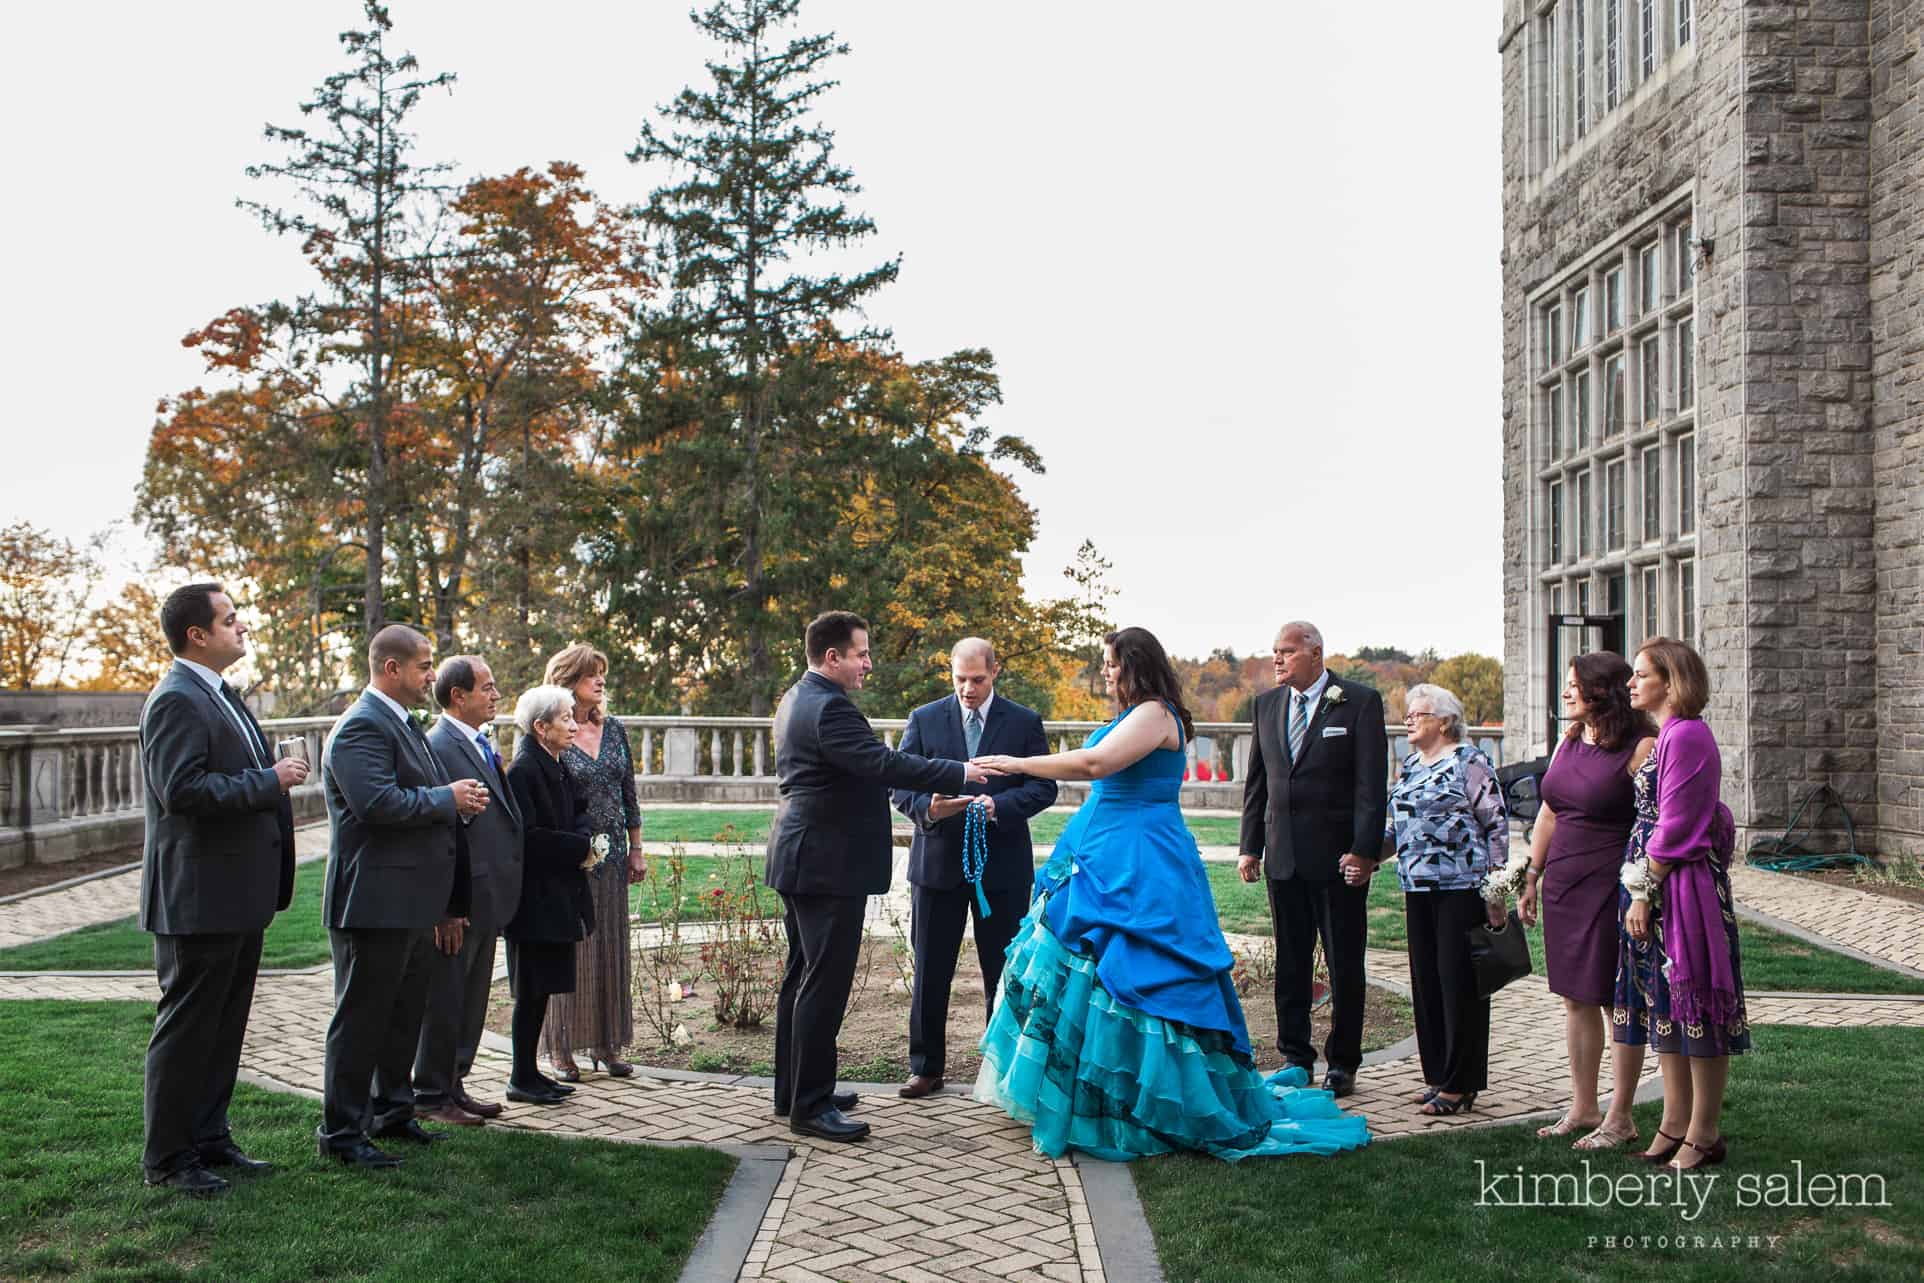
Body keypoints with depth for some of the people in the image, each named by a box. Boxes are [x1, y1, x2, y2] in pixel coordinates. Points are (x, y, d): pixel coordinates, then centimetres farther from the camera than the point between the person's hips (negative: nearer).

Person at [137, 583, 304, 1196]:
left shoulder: (222, 696, 16)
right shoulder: (176, 700, -16)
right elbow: (183, 789, -26)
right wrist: (269, 782, -20)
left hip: (238, 896, 10)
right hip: (198, 898, -10)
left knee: (224, 1028, 16)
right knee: (186, 1027, 1)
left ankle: (208, 1138, 27)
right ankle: (166, 1157, 12)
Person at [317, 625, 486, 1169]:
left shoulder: (403, 724, 18)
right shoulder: (363, 726, -15)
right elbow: (379, 802, -30)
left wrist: (447, 904, 22)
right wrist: (448, 798, -15)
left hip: (413, 906, 10)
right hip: (375, 904, -10)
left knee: (404, 1016, 18)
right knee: (362, 1019, 0)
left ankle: (392, 1113, 31)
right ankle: (341, 1131, 9)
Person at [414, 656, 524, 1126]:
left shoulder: (482, 744, 13)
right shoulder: (437, 746, -16)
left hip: (487, 895, 9)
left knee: (472, 1000, 17)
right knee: (444, 1001, 3)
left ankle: (454, 1086, 28)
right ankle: (431, 1095, 15)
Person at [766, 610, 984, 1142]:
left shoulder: (798, 699, 14)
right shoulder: (828, 707, -20)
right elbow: (884, 764, -27)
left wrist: (872, 828, 25)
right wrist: (959, 774, -20)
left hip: (802, 858, 11)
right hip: (827, 864, -11)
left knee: (803, 977, 17)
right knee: (825, 984, -5)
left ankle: (794, 1091, 26)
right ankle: (811, 1106, 1)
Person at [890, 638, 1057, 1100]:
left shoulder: (1024, 722, 1)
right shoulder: (924, 719, 4)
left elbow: (1044, 787, -3)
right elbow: (902, 784, 1)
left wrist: (997, 805, -19)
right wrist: (928, 808, -21)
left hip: (1002, 866, -1)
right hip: (937, 862, 1)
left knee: (1003, 973, 7)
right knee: (930, 972, 7)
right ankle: (925, 1067, 19)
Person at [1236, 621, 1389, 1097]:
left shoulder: (1359, 701, -5)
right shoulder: (1267, 704, 10)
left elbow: (1372, 784, -9)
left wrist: (1364, 850, -15)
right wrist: (1250, 847, 7)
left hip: (1338, 856, -4)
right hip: (1284, 858, 5)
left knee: (1345, 966, 5)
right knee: (1290, 964, 11)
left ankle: (1342, 1063, 16)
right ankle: (1295, 1058, 21)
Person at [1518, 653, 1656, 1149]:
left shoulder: (1640, 748, -12)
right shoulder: (1570, 741, 12)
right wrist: (1531, 876, 16)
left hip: (1611, 886, -7)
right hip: (1564, 885, 8)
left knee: (1617, 1001, 2)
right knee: (1575, 999, 12)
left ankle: (1620, 1117, 12)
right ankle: (1583, 1108, 23)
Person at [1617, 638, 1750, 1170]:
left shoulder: (1685, 736, -16)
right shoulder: (1670, 735, 15)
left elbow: (1675, 826, -19)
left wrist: (1644, 894, -17)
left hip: (1681, 885, -10)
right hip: (1662, 887, 10)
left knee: (1692, 1005, -1)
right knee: (1667, 1006, 13)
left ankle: (1704, 1134, 8)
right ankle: (1675, 1124, 22)